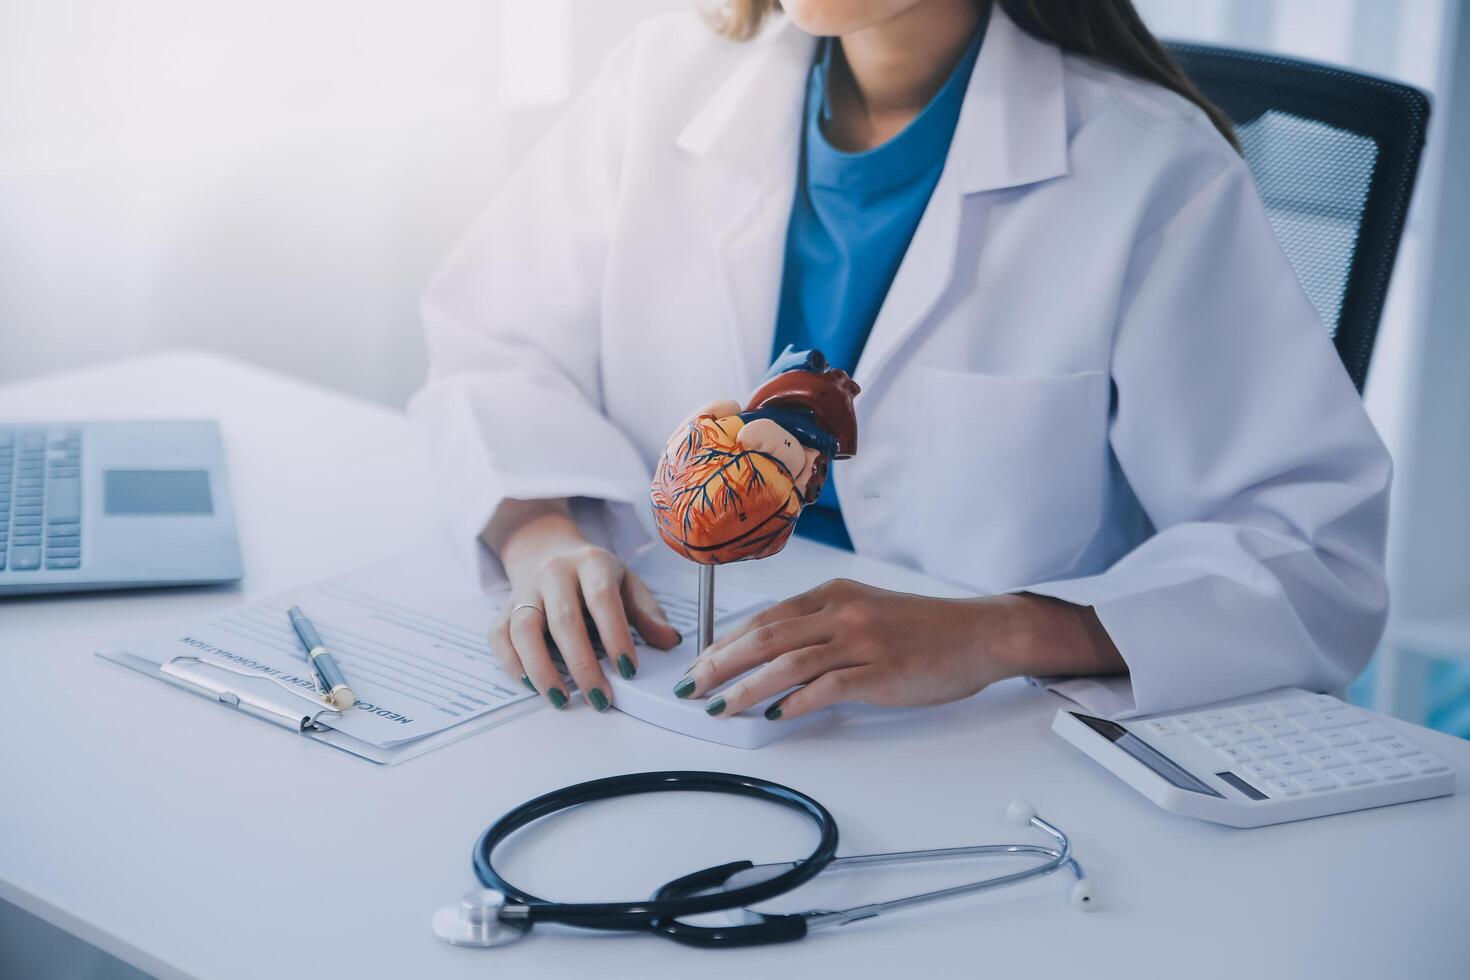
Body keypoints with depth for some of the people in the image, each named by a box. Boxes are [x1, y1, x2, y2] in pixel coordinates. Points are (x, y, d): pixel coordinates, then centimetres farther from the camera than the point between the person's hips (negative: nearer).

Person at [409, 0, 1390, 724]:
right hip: (672, 701, 3)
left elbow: (1323, 557, -16)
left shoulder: (1153, 171, -13)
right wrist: (541, 535, -16)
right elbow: (497, 347, 7)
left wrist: (992, 634, -32)